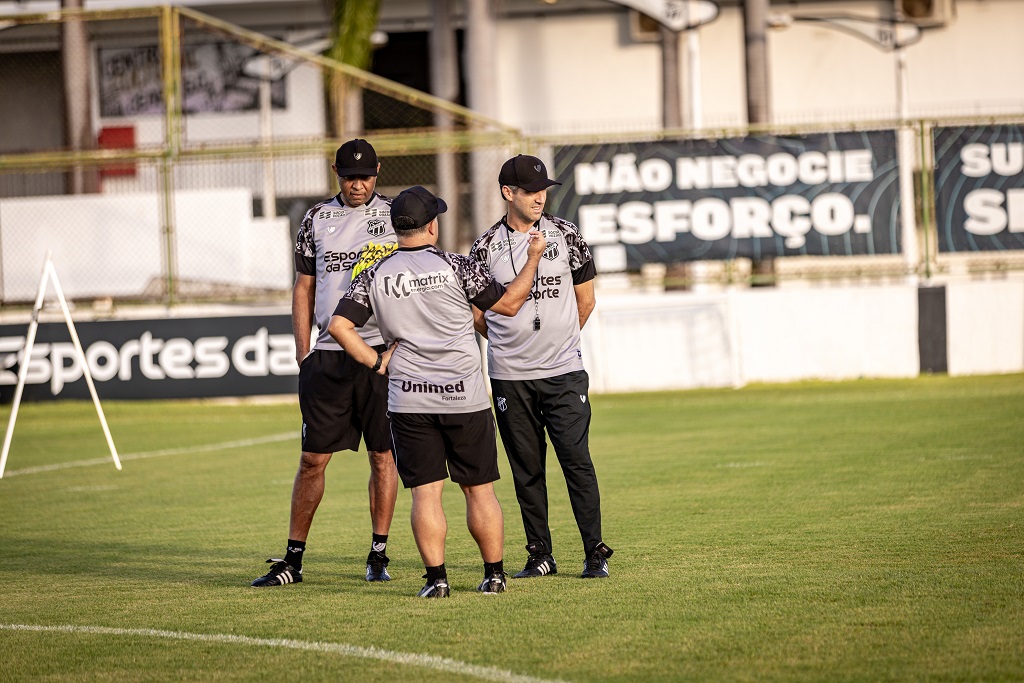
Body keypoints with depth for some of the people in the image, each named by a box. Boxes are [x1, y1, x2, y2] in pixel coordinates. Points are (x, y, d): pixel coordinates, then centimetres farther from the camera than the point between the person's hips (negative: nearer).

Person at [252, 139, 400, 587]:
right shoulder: (316, 219, 10)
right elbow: (304, 288, 13)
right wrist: (303, 352, 6)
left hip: (383, 349, -2)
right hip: (329, 354, 2)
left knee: (382, 455, 2)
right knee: (313, 458, 1)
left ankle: (378, 555, 11)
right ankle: (293, 558, 6)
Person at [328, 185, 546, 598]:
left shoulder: (375, 276, 4)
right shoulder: (454, 266, -4)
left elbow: (339, 325, -2)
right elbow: (508, 304, 2)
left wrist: (376, 361, 4)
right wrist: (533, 257, 13)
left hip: (408, 401, 1)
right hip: (465, 397, -1)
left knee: (425, 491, 3)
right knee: (479, 489, 8)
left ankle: (436, 578, -4)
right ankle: (494, 575, 14)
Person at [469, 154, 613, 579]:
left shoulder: (564, 235, 2)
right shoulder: (486, 246, 1)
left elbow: (585, 299, 11)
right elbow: (477, 312, 11)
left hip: (564, 372, -1)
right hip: (509, 376, 1)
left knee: (577, 461, -6)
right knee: (526, 469, 6)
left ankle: (595, 553, -1)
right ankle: (540, 555, 13)